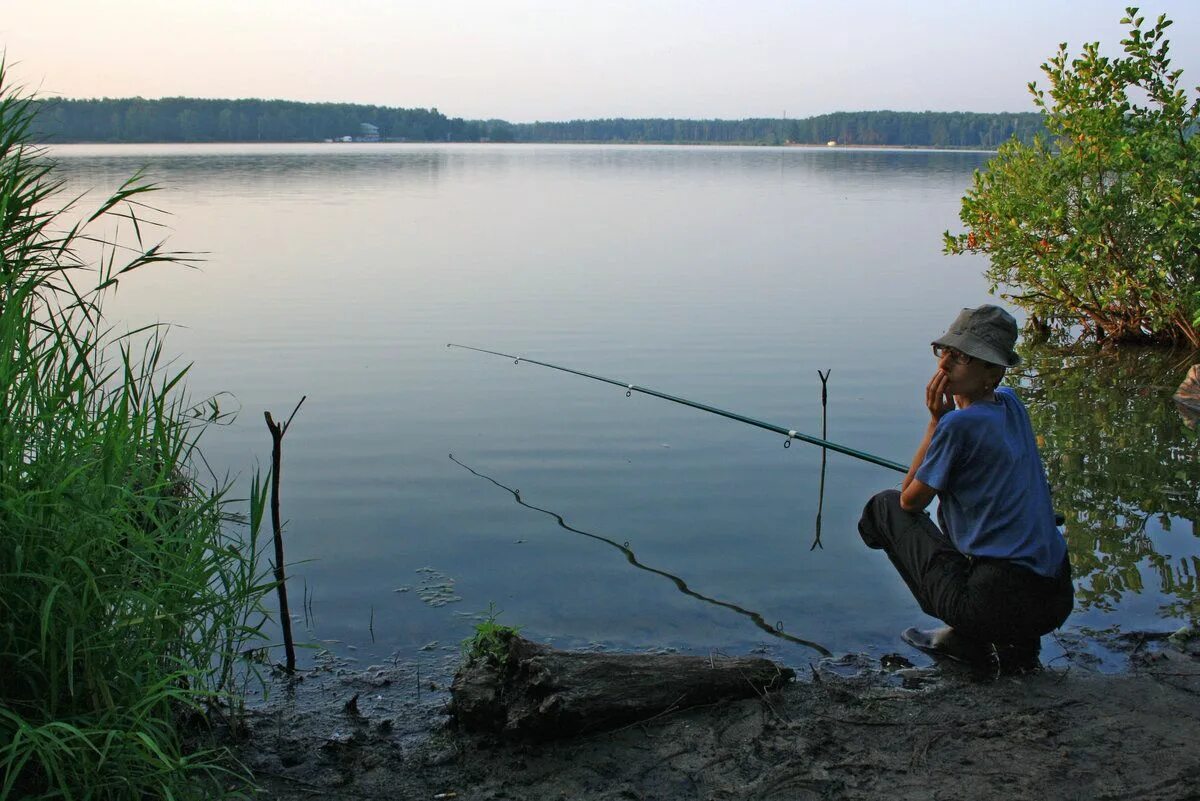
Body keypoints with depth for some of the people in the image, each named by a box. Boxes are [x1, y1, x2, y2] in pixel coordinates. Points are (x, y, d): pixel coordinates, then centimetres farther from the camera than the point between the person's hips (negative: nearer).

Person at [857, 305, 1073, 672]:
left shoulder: (959, 424, -14)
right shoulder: (1011, 404, 10)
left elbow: (910, 500, 1)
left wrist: (935, 421, 0)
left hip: (1001, 601, -8)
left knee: (885, 506, 9)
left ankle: (971, 637, 4)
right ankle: (1015, 642, 18)